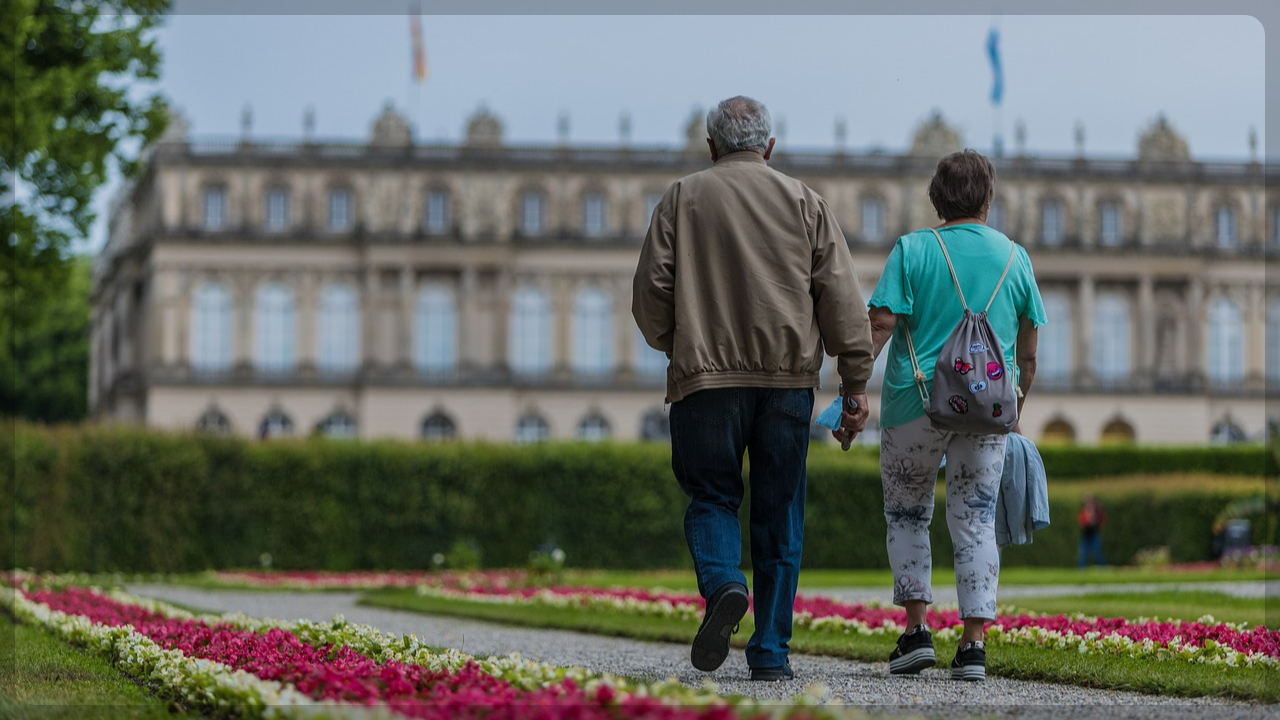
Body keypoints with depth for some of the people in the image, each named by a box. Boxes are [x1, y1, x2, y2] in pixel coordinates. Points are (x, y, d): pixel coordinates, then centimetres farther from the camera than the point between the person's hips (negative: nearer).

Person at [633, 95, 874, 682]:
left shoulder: (683, 199, 7)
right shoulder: (803, 202, 10)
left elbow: (651, 289, 3)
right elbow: (841, 298, 4)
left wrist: (674, 345, 22)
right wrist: (855, 386, 5)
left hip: (706, 375, -1)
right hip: (788, 376, 1)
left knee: (711, 496, 9)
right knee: (779, 513, 6)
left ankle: (723, 584, -21)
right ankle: (770, 652, 5)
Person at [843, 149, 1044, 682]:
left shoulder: (912, 250, -3)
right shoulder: (1015, 258, 6)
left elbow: (881, 324, -12)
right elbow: (1027, 353, 9)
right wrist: (1015, 413, 20)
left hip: (916, 403, -2)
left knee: (906, 515, 14)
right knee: (976, 521, 5)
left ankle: (917, 630, 8)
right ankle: (974, 644, -2)